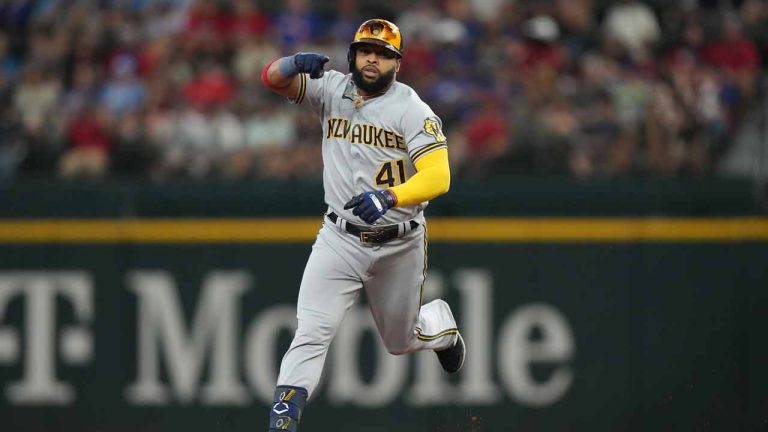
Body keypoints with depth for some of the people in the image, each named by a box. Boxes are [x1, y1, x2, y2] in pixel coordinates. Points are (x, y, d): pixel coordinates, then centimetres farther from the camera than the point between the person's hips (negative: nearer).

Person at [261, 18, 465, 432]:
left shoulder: (412, 110, -12)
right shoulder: (333, 90, -1)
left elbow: (438, 177, -22)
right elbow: (272, 77, -10)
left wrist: (390, 197, -40)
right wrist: (295, 64, -34)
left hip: (399, 246, -1)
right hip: (340, 239, 1)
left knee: (400, 339, 19)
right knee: (312, 332, -16)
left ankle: (440, 324, 53)